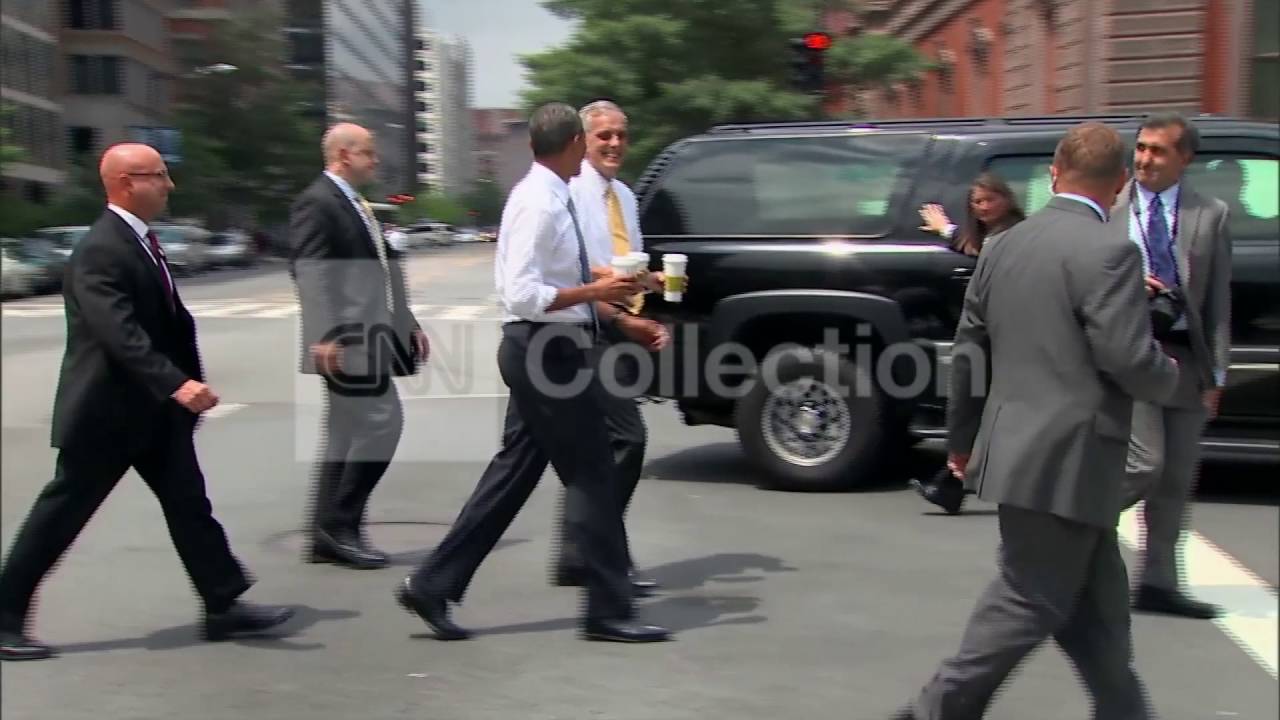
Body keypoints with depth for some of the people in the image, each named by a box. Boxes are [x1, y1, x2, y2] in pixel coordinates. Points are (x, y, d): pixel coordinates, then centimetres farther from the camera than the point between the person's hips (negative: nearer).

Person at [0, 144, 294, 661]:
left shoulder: (142, 241, 9)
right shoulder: (100, 251, -20)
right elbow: (120, 333, -32)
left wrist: (191, 381, 10)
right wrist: (177, 384, -40)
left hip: (154, 408, 9)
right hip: (104, 410, -9)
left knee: (189, 505, 7)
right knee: (61, 513, 2)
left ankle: (225, 606, 12)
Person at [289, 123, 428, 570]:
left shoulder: (356, 205, 20)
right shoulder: (316, 203, -10)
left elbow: (381, 272, 23)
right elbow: (310, 275, -19)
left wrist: (407, 323, 21)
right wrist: (323, 337, -27)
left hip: (368, 335, 10)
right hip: (345, 339, -10)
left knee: (345, 435, 11)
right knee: (382, 423, -11)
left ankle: (327, 536, 17)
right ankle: (338, 525, -1)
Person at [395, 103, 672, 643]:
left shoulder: (550, 198, 13)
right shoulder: (540, 204, -18)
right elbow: (522, 294, -25)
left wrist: (622, 320, 17)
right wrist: (593, 293, -21)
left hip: (546, 351, 10)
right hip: (549, 352, -10)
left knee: (513, 473, 12)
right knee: (591, 478, -1)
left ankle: (433, 585, 17)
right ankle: (609, 610, 10)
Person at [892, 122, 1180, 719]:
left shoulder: (1004, 246, 9)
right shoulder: (1109, 252, -14)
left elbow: (969, 349, 13)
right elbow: (1128, 358, -20)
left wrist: (962, 439, 23)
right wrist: (1169, 376, 4)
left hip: (1017, 449, 8)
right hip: (1069, 462, -8)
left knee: (1098, 606, 18)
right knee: (1028, 603, 2)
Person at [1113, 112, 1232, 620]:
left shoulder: (1210, 215, 5)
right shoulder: (1109, 208, 1)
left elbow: (1218, 299, 4)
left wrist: (1216, 373, 0)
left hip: (1185, 355, 3)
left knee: (1177, 479, 8)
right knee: (1145, 466, -14)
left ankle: (1158, 583, 19)